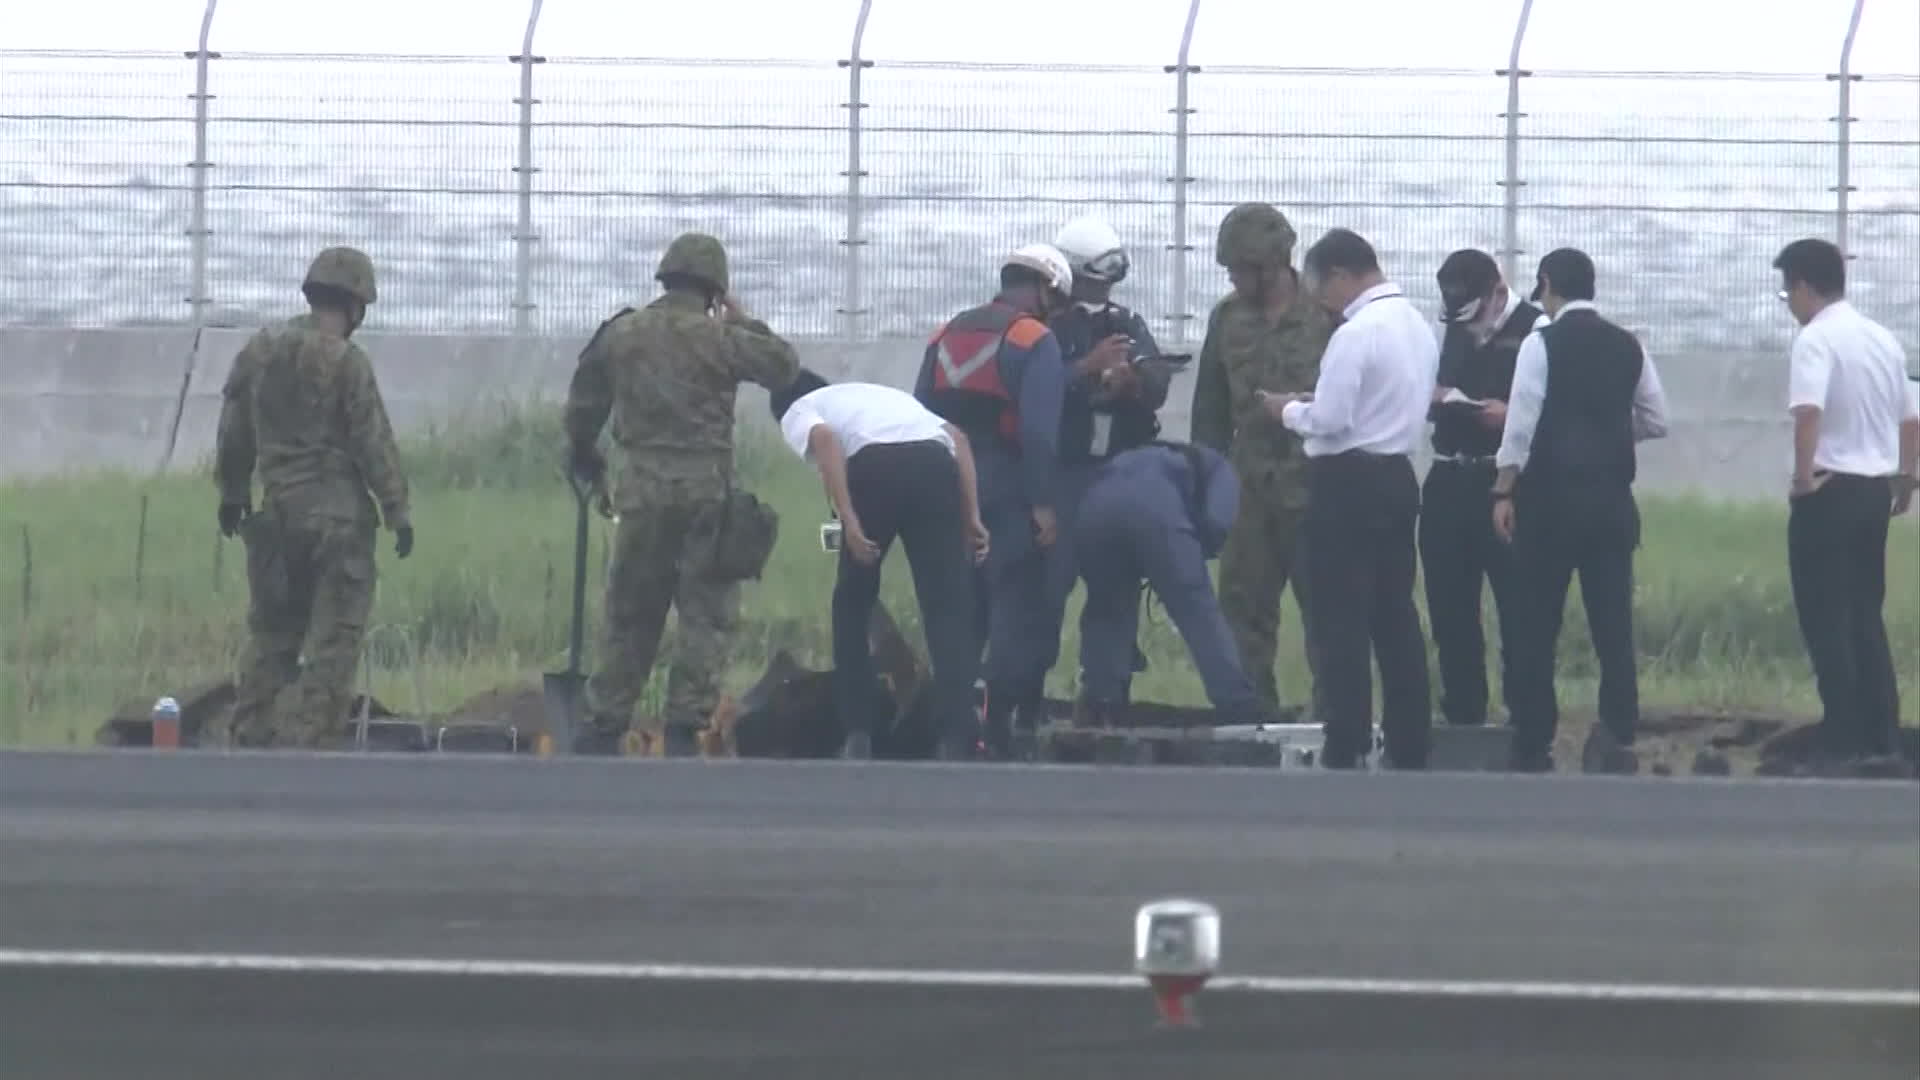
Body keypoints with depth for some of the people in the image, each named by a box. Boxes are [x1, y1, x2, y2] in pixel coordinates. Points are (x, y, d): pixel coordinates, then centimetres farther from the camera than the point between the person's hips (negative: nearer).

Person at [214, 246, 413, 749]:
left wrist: (232, 493, 27)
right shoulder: (345, 361, -11)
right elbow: (374, 443, -11)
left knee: (272, 632, 14)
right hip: (337, 513, -6)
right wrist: (398, 512, -5)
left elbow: (234, 433, 15)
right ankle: (304, 737, -8)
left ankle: (249, 738, 13)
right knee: (335, 639, -2)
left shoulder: (259, 351, 7)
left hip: (277, 512, 6)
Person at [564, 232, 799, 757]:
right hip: (706, 487, -3)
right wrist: (743, 321, 14)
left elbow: (583, 405, 15)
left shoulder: (622, 334, 6)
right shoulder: (719, 337, -6)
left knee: (630, 613, 12)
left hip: (641, 486, 3)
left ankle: (605, 724, 13)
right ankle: (685, 724, -4)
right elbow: (784, 367, 3)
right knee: (707, 612, 3)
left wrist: (583, 459, 33)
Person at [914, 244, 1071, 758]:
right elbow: (1040, 430, -16)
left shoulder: (946, 336, 14)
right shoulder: (1035, 341, -7)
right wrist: (1044, 502, -15)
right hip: (1009, 493, -6)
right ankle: (1002, 729, -8)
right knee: (1018, 610, -3)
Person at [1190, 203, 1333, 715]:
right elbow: (1210, 408, 14)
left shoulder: (1326, 315, -6)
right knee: (1244, 610, 5)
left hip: (1314, 487, -5)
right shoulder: (1228, 318, 10)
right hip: (1249, 490, 5)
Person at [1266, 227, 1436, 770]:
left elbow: (1329, 420, -19)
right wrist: (1314, 403, 14)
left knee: (1342, 622, -5)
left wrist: (1289, 410, 1)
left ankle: (1345, 750, -7)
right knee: (1395, 614, 12)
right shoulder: (1418, 328, 12)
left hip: (1348, 483, -9)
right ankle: (1408, 743, 13)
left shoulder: (1357, 334, -17)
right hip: (1397, 476, 9)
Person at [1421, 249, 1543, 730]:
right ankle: (1462, 721, 18)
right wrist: (1434, 400, 3)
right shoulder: (1455, 332, 16)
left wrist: (1511, 415, -23)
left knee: (1518, 611, -5)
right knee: (1450, 612, 10)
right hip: (1450, 485, 7)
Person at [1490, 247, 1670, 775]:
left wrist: (1504, 493, -3)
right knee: (1613, 621, 2)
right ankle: (1616, 731, -12)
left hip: (1551, 497, -3)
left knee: (1538, 624, 4)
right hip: (1612, 498, 3)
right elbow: (1655, 421, 11)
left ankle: (1533, 746, 6)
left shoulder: (1542, 344, -7)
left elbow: (1522, 424, -10)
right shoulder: (1628, 346, 6)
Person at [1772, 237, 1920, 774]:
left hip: (1831, 489, -8)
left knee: (1827, 619, -4)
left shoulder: (1815, 339, -13)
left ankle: (1843, 742, -7)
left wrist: (1804, 474, -21)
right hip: (1875, 488, 8)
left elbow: (1809, 411, -29)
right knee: (1866, 615, 14)